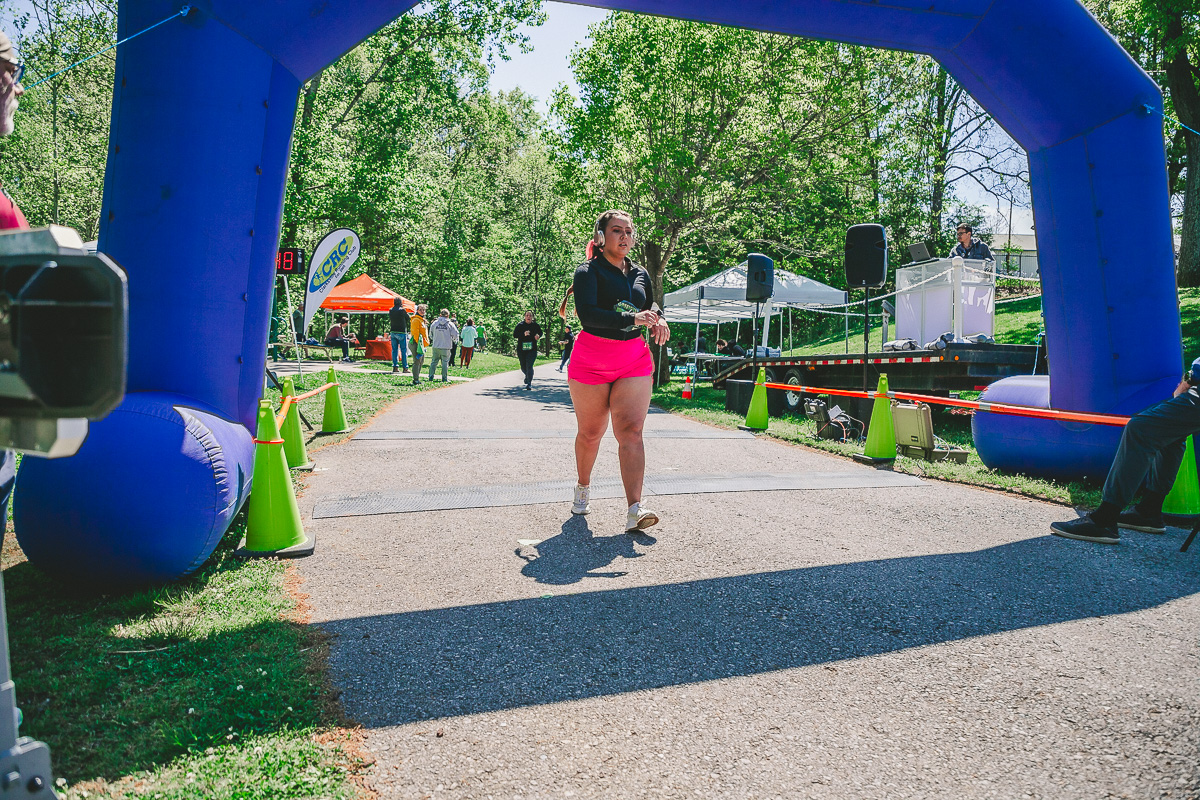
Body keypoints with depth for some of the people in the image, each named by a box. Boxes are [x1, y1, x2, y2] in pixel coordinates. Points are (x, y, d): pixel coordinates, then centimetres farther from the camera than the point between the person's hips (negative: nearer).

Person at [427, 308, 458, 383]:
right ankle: (444, 378, 4)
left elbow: (430, 335, 10)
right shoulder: (450, 324, -5)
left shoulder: (435, 323, 2)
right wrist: (454, 340, 17)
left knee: (434, 362, 11)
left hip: (436, 346, 3)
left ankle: (431, 376, 12)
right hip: (446, 347, -2)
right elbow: (455, 335, -4)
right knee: (445, 362, 4)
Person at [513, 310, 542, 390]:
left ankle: (529, 383, -9)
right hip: (521, 349, 1)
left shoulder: (535, 325, 3)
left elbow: (540, 333, 19)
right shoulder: (520, 325, -1)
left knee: (529, 366, -14)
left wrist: (538, 336, -4)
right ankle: (527, 376, 46)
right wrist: (523, 334, -23)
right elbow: (514, 335, -7)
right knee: (523, 367, 13)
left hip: (532, 349, -1)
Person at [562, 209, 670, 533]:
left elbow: (650, 311, 23)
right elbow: (587, 313, -19)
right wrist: (632, 318, -26)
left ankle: (634, 509, -20)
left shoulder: (641, 275, 13)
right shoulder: (589, 271, -3)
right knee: (591, 433, 8)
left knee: (631, 432, -12)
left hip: (635, 361, 3)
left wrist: (658, 322, -1)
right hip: (591, 360, -3)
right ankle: (583, 488, 35)